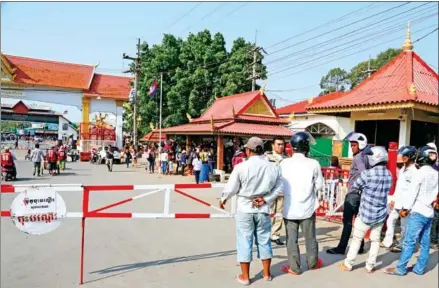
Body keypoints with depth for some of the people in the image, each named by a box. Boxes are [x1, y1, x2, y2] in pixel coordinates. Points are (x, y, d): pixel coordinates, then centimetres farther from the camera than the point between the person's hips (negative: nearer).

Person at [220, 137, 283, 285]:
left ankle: (245, 276, 19)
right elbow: (279, 187, 0)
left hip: (244, 210, -3)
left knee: (245, 242, 8)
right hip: (263, 210, 3)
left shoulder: (241, 167, -15)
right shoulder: (273, 167, -4)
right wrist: (266, 199, -3)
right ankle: (267, 273, 30)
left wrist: (223, 199, 10)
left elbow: (231, 188, -7)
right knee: (264, 241, 16)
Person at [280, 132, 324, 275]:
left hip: (289, 208, 0)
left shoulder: (284, 163, -8)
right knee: (310, 237, 18)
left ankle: (294, 267, 18)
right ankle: (313, 263, 35)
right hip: (307, 207, 0)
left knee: (291, 239, 10)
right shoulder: (313, 164, -11)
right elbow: (319, 186, -3)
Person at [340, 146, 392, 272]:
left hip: (366, 214, -4)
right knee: (375, 240, 16)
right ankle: (370, 266, 23)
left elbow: (355, 186, -5)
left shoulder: (367, 174, -20)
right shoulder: (389, 175, -1)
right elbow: (385, 191, 11)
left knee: (357, 239, 9)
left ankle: (348, 264, 17)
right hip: (380, 214, 4)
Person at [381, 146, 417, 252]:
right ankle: (388, 242, 27)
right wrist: (393, 199, 17)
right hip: (397, 202, 9)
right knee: (390, 221, 15)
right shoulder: (403, 169, 12)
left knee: (404, 226, 5)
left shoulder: (414, 171, -15)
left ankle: (401, 245, 18)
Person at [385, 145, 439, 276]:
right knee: (425, 243, 10)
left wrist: (405, 208, -7)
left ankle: (400, 268, -1)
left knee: (409, 241, -5)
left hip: (418, 212, -7)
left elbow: (412, 191, -11)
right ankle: (419, 268, 18)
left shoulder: (421, 172, -10)